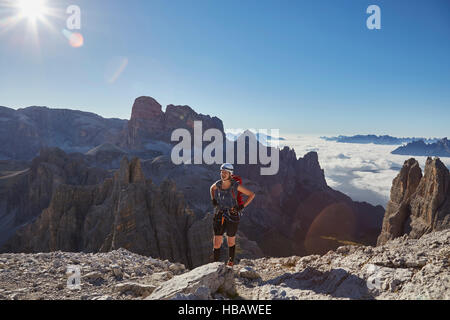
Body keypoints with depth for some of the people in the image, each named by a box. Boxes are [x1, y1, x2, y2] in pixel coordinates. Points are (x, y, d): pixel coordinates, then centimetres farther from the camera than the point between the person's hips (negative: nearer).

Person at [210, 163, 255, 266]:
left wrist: (243, 206, -8)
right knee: (217, 243, -2)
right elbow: (211, 188, 23)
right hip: (219, 216, 2)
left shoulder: (236, 185, -12)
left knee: (231, 242, 13)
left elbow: (252, 195, -3)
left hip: (232, 216, -2)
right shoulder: (217, 184, -3)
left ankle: (231, 262, 34)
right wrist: (213, 199, 8)